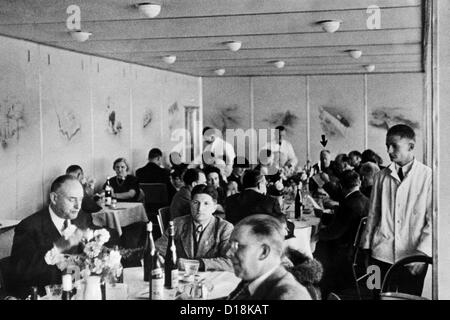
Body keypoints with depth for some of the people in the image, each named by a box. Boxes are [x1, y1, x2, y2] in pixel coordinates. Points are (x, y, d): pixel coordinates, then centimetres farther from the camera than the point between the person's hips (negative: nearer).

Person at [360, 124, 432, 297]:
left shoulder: (428, 176, -3)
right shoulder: (381, 176, 6)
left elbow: (434, 220, -5)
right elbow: (373, 214, 10)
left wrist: (422, 252, -13)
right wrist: (366, 246, 9)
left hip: (412, 259, -2)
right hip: (381, 255, 2)